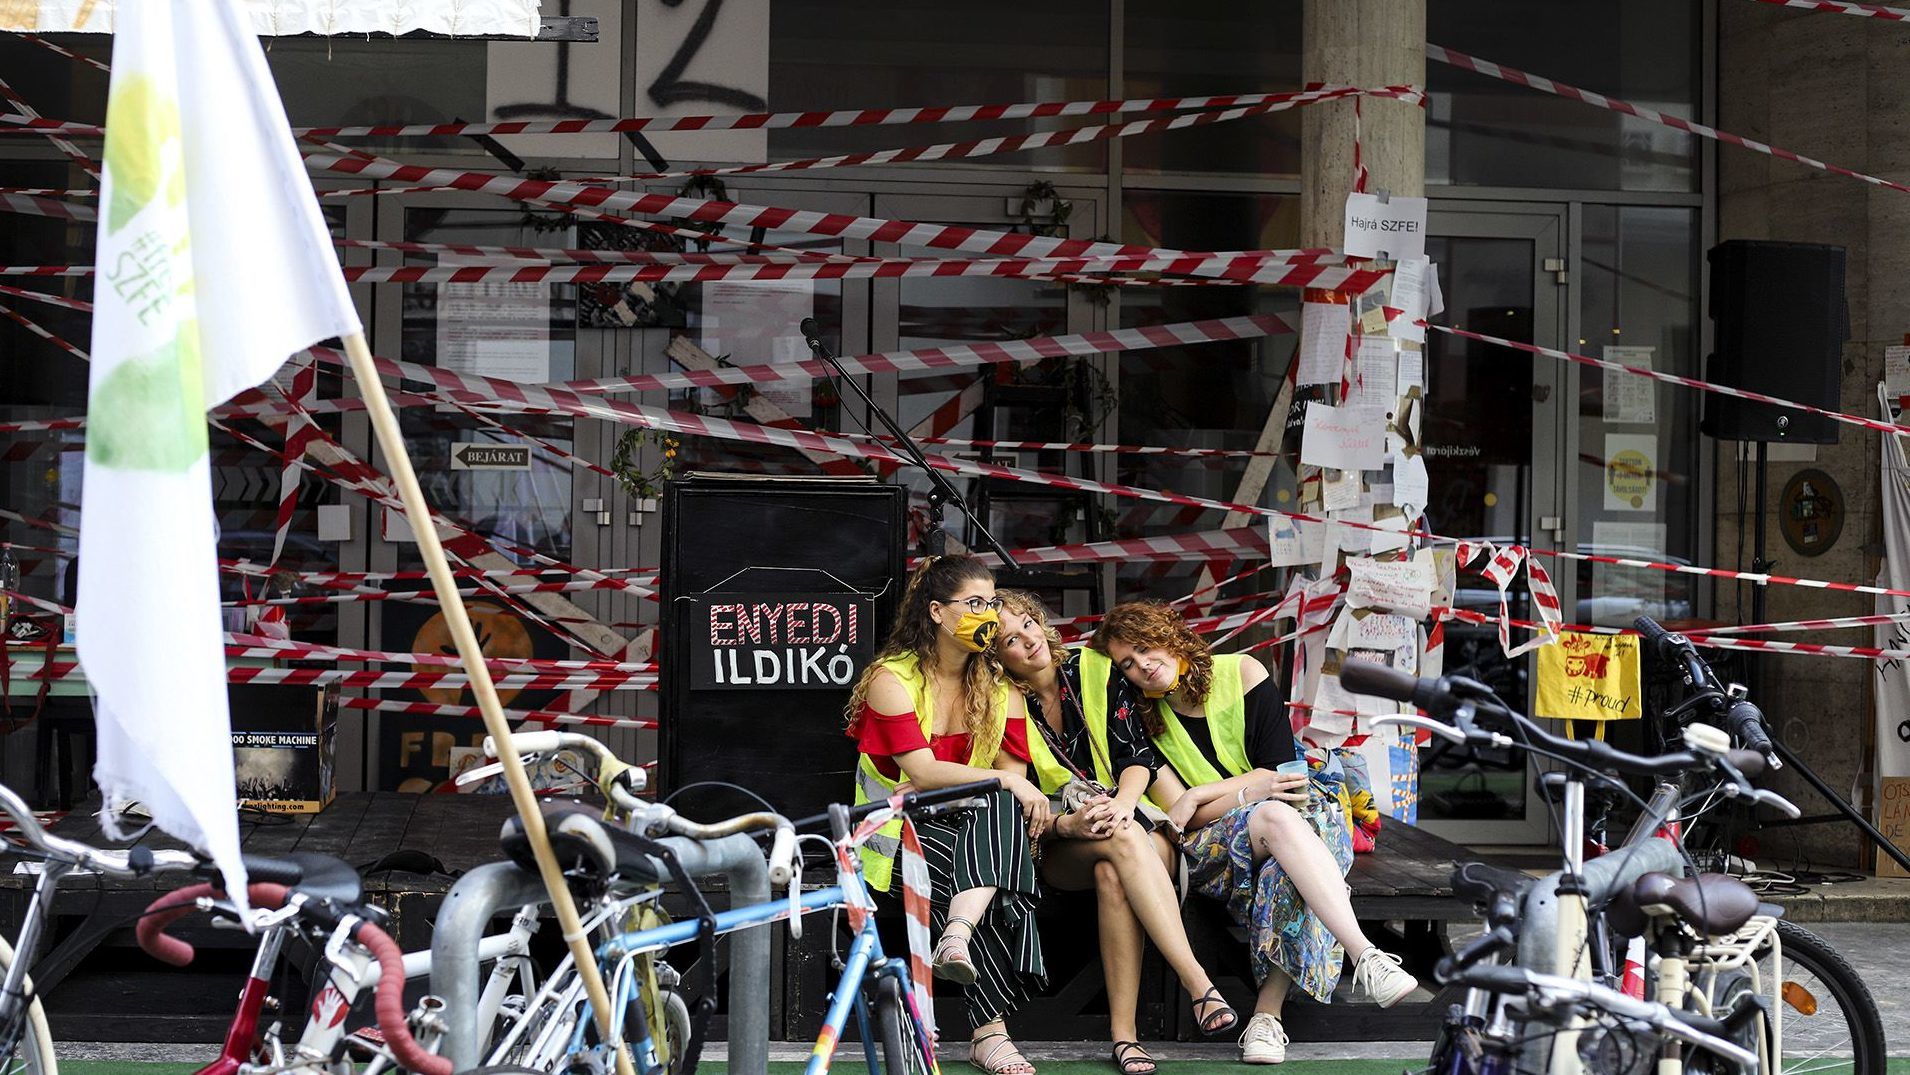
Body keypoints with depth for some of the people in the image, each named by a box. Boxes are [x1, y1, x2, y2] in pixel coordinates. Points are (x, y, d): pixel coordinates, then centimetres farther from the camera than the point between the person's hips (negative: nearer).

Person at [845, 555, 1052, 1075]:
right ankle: (990, 1031, -36)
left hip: (976, 821, 4)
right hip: (906, 827, -4)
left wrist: (1022, 804, -23)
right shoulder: (892, 679, -5)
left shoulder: (1000, 689, 12)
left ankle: (958, 935, -52)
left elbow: (1013, 772, 1)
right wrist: (1011, 782, -27)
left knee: (1000, 808, -32)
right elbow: (921, 773, -18)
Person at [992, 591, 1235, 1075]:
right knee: (1123, 841, -38)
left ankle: (1123, 1030, -41)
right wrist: (1067, 824, -24)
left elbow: (1139, 754, -2)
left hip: (1134, 822, 1)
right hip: (1062, 849, -1)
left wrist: (1122, 802, -23)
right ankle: (1200, 986, -45)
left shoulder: (1097, 672, 4)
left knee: (1112, 875, -37)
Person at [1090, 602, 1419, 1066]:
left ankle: (1267, 1011, -41)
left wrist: (1201, 794, -12)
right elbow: (1183, 817, -6)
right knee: (1275, 818, -37)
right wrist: (1249, 792, -21)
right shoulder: (1146, 723, 5)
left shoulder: (1241, 672, 2)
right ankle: (1367, 958, -49)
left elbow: (1278, 769, -4)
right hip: (1217, 842, -1)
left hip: (1302, 811, 1)